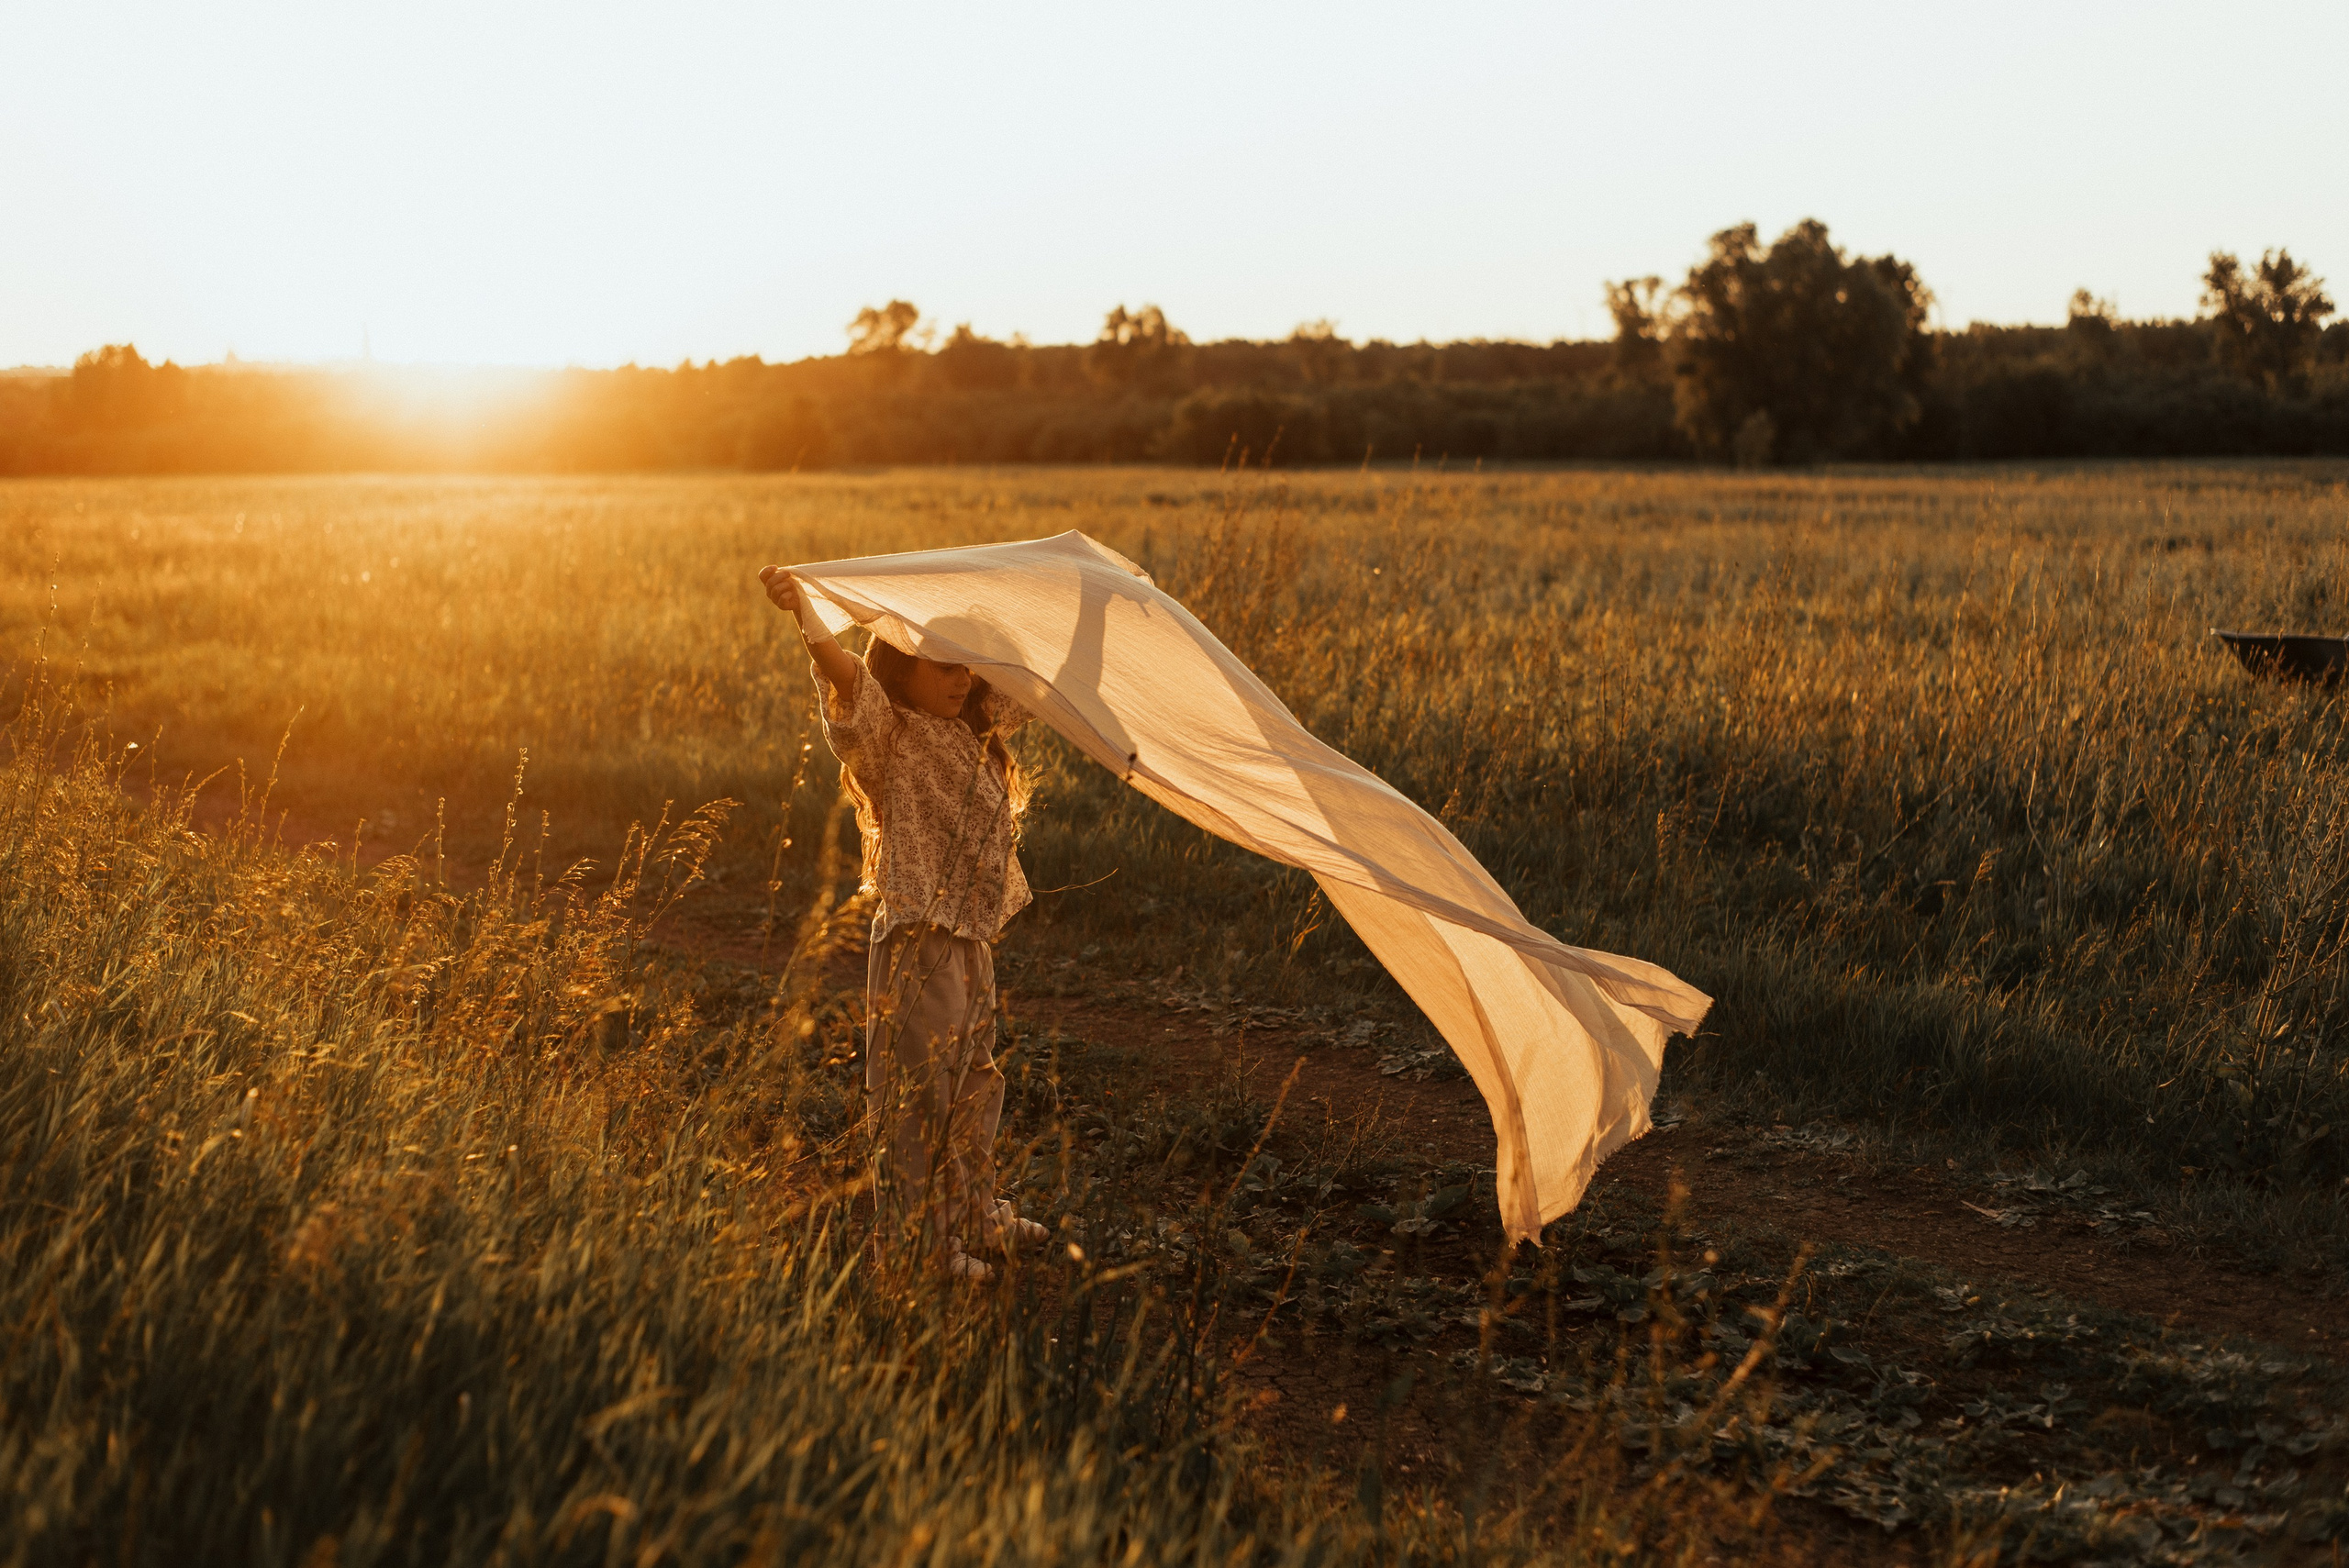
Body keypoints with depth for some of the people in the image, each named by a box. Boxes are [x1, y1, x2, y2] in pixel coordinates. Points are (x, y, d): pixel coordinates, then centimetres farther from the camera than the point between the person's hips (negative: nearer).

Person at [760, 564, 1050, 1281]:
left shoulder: (974, 733, 10)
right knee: (919, 1088, -1)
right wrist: (806, 620, -49)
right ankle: (921, 1239, 8)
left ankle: (977, 1215, 35)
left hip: (974, 938, 8)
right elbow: (851, 680, -32)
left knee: (974, 1080, 20)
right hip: (919, 944, -8)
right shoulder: (890, 738, -13)